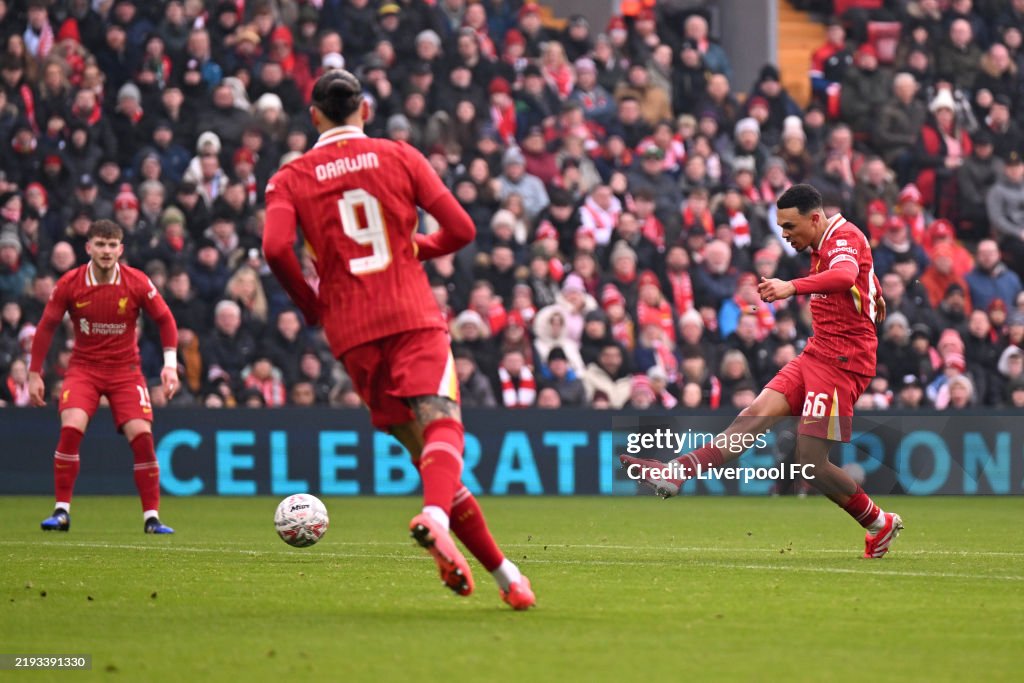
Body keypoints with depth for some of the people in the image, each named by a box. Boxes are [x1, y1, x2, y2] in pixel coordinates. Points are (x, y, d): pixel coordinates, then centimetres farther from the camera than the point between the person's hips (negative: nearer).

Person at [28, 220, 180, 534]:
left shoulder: (137, 283, -10)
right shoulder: (69, 284, -9)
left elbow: (164, 320, 1)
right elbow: (46, 326, 2)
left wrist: (170, 363, -8)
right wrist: (34, 373, 1)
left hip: (126, 369, 0)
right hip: (84, 367, 0)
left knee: (142, 437, -13)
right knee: (70, 429, -22)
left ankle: (151, 517, 0)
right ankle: (62, 511, -11)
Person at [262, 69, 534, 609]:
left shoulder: (291, 178, 8)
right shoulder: (399, 156, 8)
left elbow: (275, 247, -10)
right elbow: (461, 229, 4)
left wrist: (309, 304, 6)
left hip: (352, 335, 2)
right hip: (414, 317, -2)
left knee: (420, 446, 9)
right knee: (441, 422, -16)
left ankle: (501, 569, 10)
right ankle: (436, 515, -50)